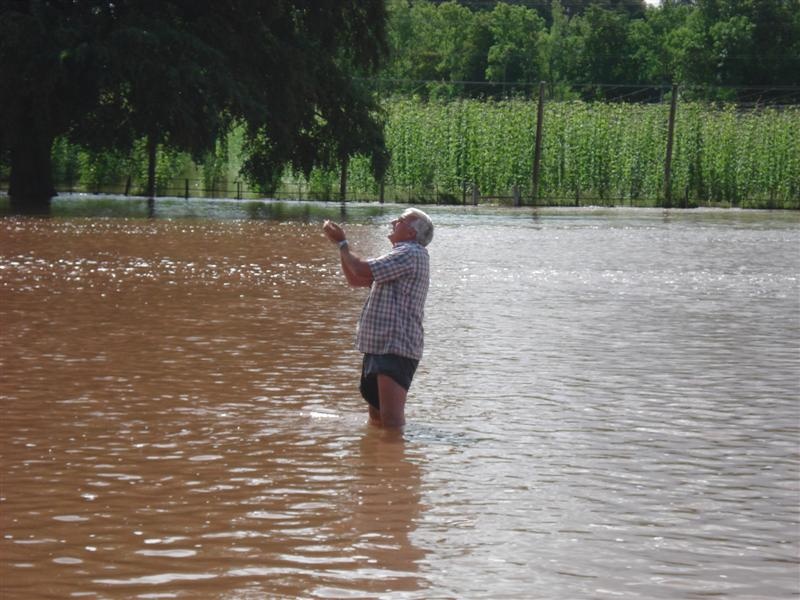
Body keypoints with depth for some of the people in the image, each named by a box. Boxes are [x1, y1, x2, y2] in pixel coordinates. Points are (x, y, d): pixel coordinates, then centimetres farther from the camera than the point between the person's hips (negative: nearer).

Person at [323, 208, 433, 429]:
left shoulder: (411, 254, -11)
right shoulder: (401, 256, 23)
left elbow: (363, 270, -19)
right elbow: (355, 280, 25)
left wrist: (342, 244, -3)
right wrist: (341, 243, 14)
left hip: (396, 348, -11)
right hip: (380, 345, 11)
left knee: (391, 419, -18)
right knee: (377, 417, 19)